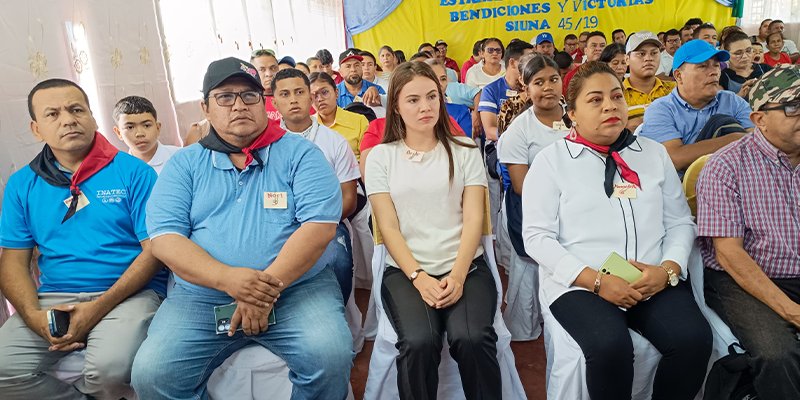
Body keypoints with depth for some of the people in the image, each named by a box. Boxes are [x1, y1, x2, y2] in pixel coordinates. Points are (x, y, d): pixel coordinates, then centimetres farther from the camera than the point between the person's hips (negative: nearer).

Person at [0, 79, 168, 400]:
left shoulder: (133, 172, -2)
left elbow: (154, 249, -7)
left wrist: (98, 308, -15)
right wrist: (34, 316, -11)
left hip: (128, 294, -3)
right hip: (53, 299, 4)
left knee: (111, 367, -30)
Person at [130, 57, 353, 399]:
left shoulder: (299, 153, 2)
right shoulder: (184, 164, 9)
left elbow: (320, 225, -9)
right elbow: (164, 237, -2)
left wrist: (269, 285, -19)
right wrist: (227, 278, -19)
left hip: (296, 287, -1)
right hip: (202, 295, 2)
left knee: (330, 356, -26)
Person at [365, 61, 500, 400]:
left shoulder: (465, 151, 11)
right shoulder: (381, 156, 8)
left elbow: (473, 219, 3)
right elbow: (388, 227, 1)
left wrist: (457, 275, -13)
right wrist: (418, 277, -13)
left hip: (466, 266, 1)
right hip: (405, 270, 0)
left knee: (472, 338, -28)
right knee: (419, 342, -28)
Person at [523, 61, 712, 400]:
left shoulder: (654, 153, 15)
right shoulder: (551, 160, 2)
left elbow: (680, 222, 14)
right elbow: (537, 236, -6)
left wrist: (668, 270, -7)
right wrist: (596, 280, -15)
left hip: (655, 282, 4)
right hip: (579, 284, -3)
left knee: (694, 339, -23)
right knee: (610, 346, -30)